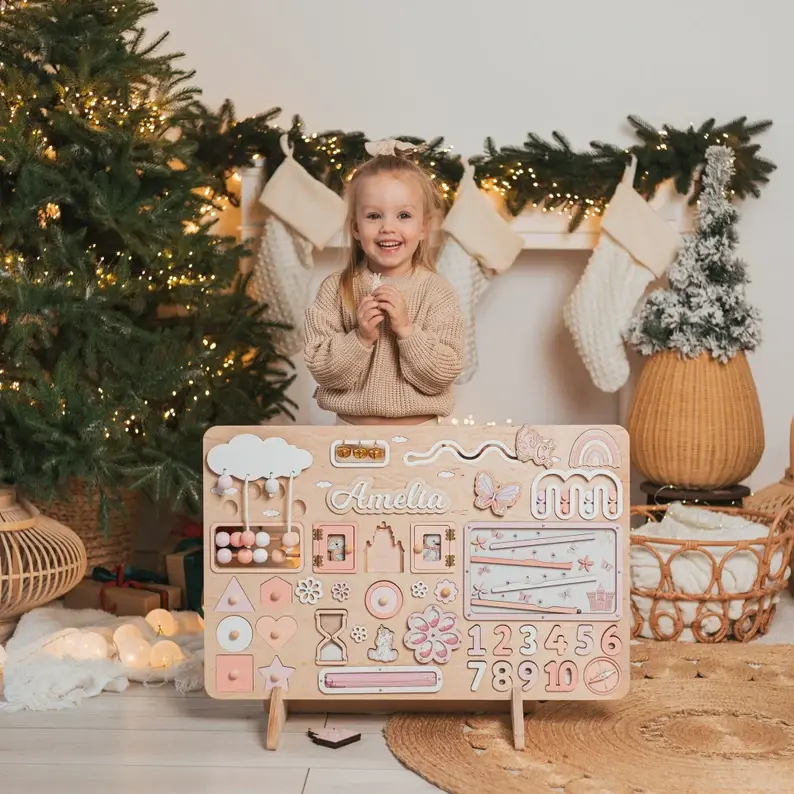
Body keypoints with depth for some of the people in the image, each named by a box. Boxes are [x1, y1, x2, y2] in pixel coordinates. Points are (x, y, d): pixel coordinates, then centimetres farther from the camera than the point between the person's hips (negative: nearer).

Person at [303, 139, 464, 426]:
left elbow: (441, 376, -8)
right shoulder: (335, 289, -1)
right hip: (351, 429, 0)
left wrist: (406, 330, -17)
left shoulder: (438, 292, -3)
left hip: (419, 432, 0)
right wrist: (360, 338, -17)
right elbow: (322, 370, -5)